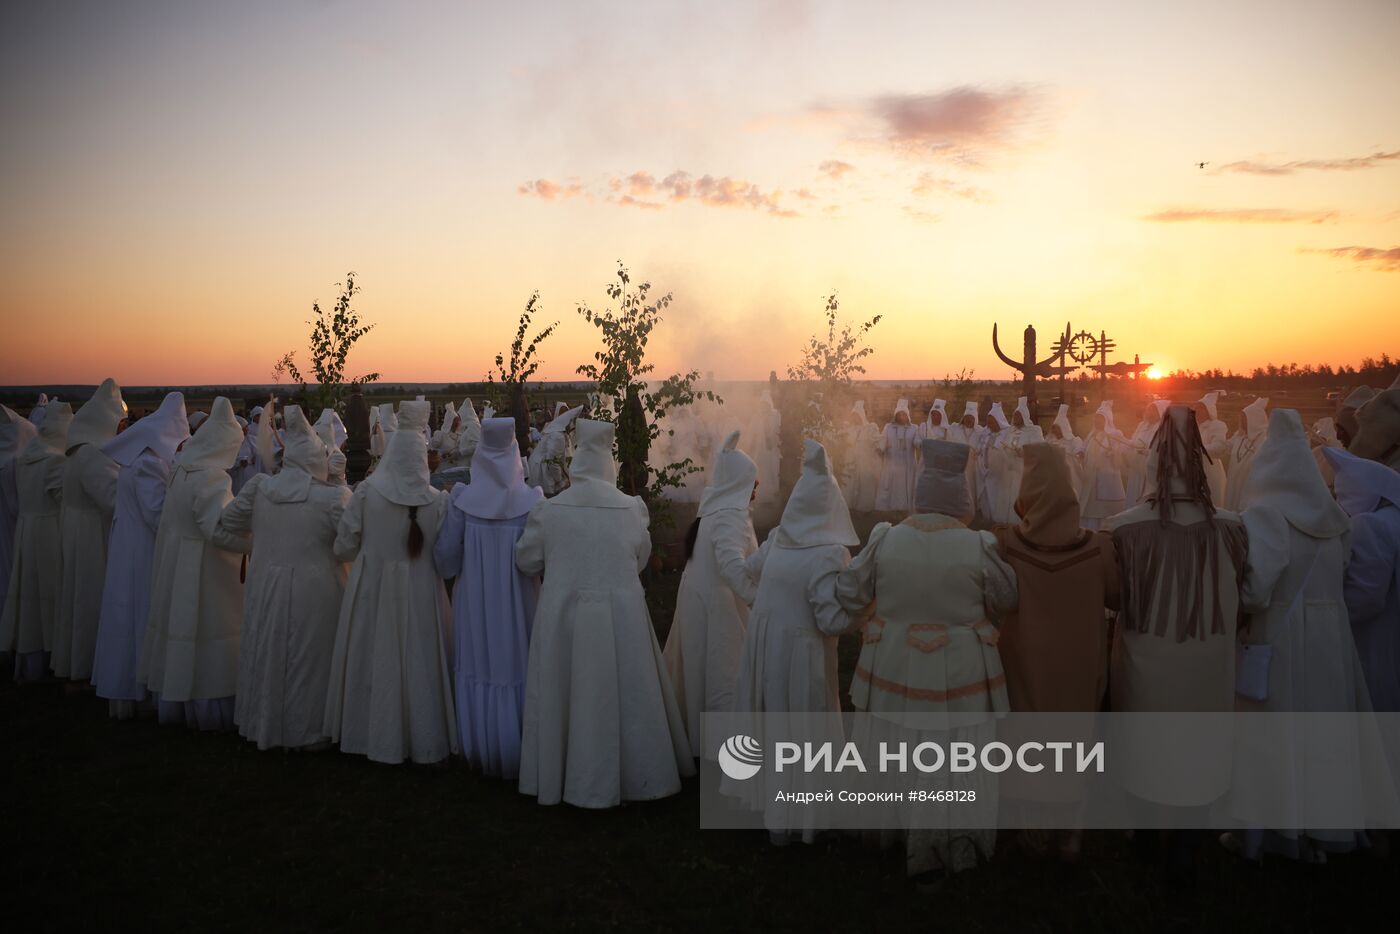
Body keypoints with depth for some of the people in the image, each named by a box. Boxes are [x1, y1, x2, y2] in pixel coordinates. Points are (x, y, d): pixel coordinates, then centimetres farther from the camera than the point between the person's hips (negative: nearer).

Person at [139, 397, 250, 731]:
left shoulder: (181, 468, 3)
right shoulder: (211, 477, -22)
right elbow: (219, 529, -27)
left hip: (174, 560, 8)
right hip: (202, 566, -8)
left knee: (179, 625, 17)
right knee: (206, 633, 2)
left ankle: (172, 703, 30)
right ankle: (209, 709, 13)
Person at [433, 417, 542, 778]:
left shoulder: (462, 500, -8)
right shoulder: (531, 501, -12)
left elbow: (445, 559, -4)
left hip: (473, 603, 1)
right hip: (517, 603, -1)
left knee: (477, 675, 13)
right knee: (515, 673, 10)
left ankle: (480, 754, 25)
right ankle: (518, 757, 19)